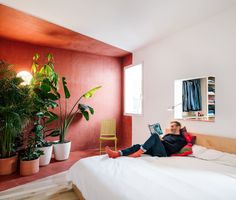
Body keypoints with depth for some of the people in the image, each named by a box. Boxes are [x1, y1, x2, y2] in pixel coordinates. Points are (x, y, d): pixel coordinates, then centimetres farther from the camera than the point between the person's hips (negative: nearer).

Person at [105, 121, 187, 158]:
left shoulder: (181, 139, 10)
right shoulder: (168, 135, 32)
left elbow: (173, 149, -9)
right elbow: (155, 142, 25)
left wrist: (162, 141, -7)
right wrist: (160, 138, 6)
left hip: (163, 152, -7)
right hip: (155, 150, 7)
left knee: (155, 135, -29)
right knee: (137, 146, -16)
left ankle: (139, 152, -33)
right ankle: (117, 153, -32)